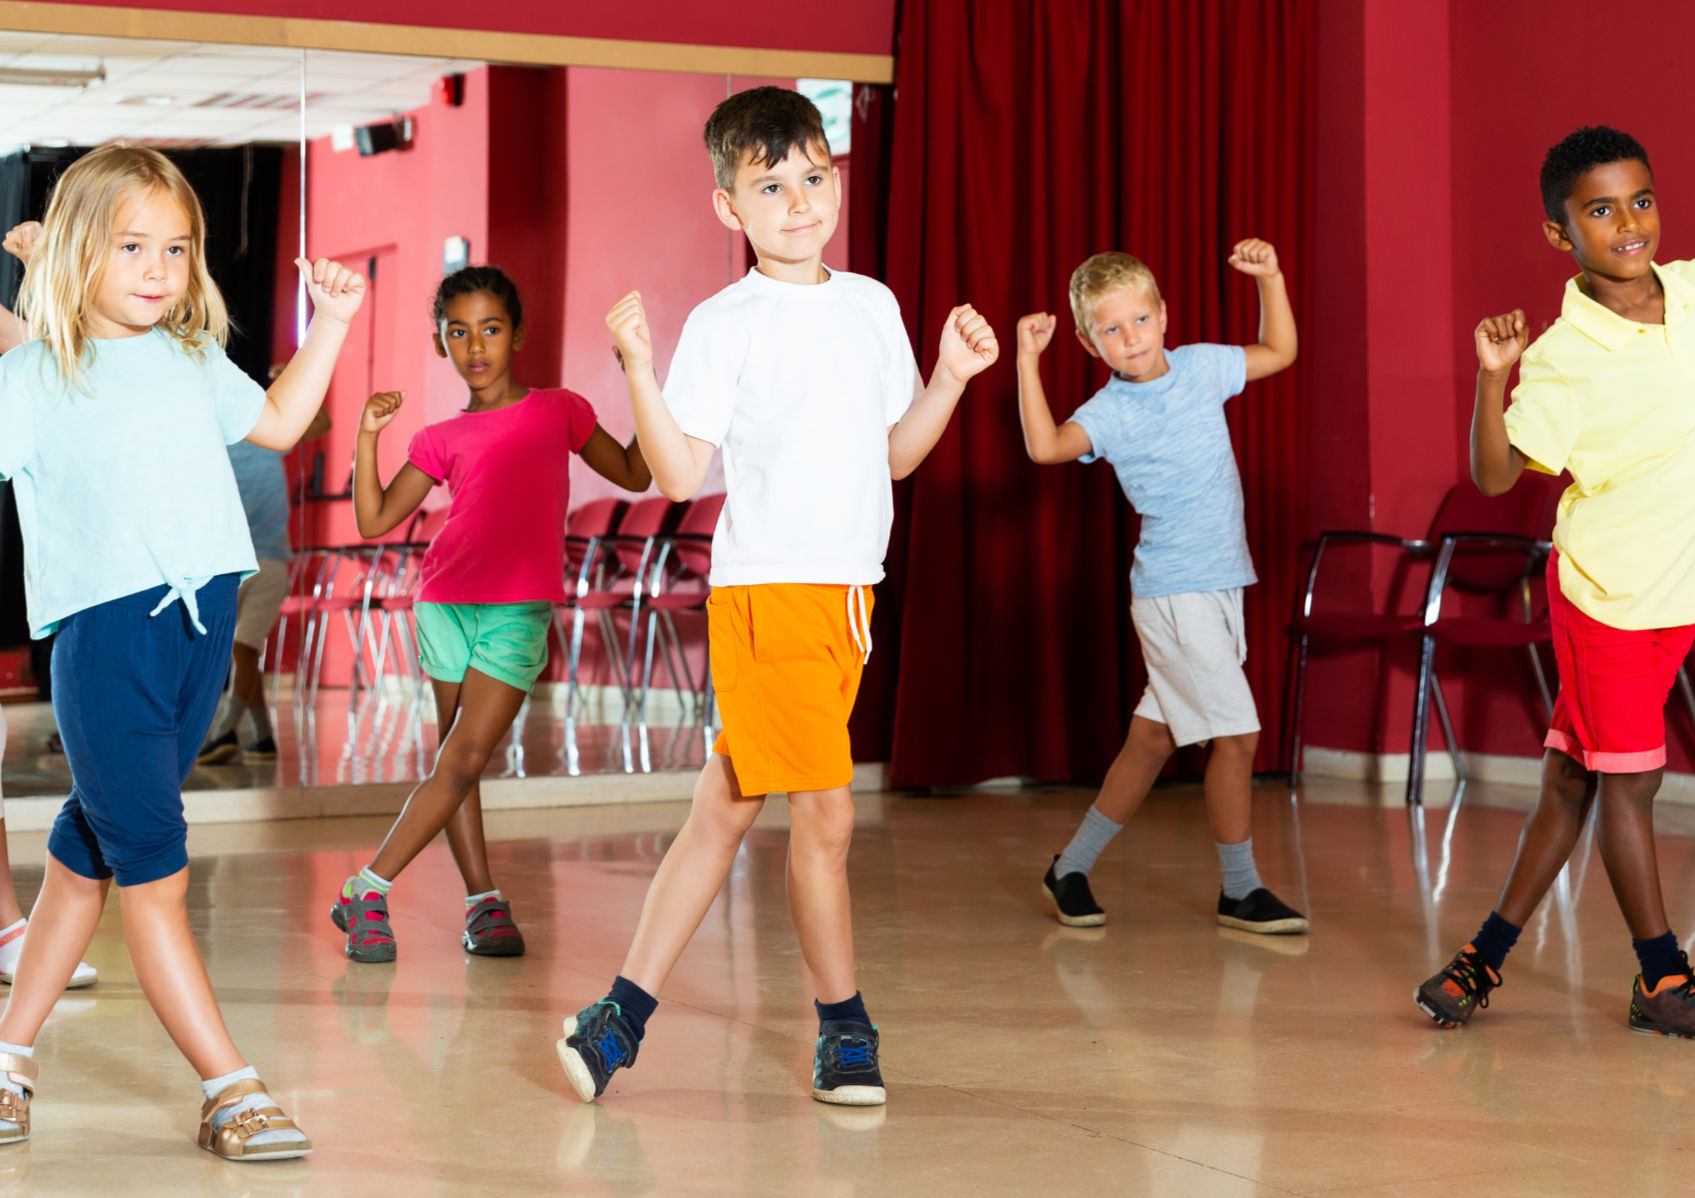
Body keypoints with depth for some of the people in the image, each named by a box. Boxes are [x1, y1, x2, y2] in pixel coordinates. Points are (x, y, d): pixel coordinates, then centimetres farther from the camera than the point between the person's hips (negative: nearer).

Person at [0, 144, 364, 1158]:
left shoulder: (193, 360, 15)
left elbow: (277, 423, 30)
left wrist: (330, 322, 25)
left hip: (203, 622, 6)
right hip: (105, 630, -6)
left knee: (90, 852, 15)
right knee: (155, 873, -6)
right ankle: (231, 1089, -3)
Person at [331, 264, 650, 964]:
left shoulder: (559, 411, 10)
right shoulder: (441, 440, 10)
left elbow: (634, 475, 15)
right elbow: (374, 521, 5)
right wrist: (368, 435, -4)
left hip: (520, 612, -2)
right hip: (446, 603, 2)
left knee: (466, 760, -11)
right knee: (455, 762, 4)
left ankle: (369, 889, -5)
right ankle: (484, 901, 12)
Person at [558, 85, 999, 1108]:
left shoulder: (873, 306, 13)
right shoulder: (725, 325, -5)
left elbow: (895, 454, 19)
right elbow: (681, 474, -10)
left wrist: (952, 376, 8)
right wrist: (641, 371, -20)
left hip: (847, 596, 6)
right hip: (766, 591, -6)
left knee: (726, 809, 10)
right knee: (825, 810, -6)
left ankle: (627, 1010, 18)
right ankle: (844, 1023, 13)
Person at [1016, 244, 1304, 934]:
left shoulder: (1201, 367, 8)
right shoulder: (1112, 411, -11)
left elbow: (1279, 352, 23)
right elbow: (1046, 446, -29)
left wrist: (1269, 278, 12)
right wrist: (1027, 360, -31)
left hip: (1219, 586, 7)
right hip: (1173, 593, -7)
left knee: (1152, 740, 12)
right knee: (1237, 734, -7)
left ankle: (1072, 868, 23)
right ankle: (1240, 891, 7)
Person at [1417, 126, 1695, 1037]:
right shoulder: (1561, 358, -17)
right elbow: (1495, 474, -18)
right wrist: (1492, 376, -31)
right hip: (1607, 594, -5)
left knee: (1573, 779, 11)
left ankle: (1491, 950, 21)